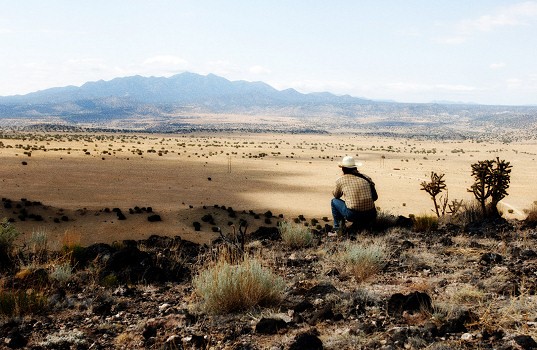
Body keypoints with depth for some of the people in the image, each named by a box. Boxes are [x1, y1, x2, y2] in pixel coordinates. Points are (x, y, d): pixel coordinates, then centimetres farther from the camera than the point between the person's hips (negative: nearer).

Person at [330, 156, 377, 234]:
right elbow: (375, 197, 19)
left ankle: (338, 228, 17)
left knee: (334, 201, 22)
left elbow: (336, 196, 22)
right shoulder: (366, 178, 12)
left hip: (352, 215, -3)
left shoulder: (341, 180, 4)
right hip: (370, 217, 3)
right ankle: (360, 226, 17)